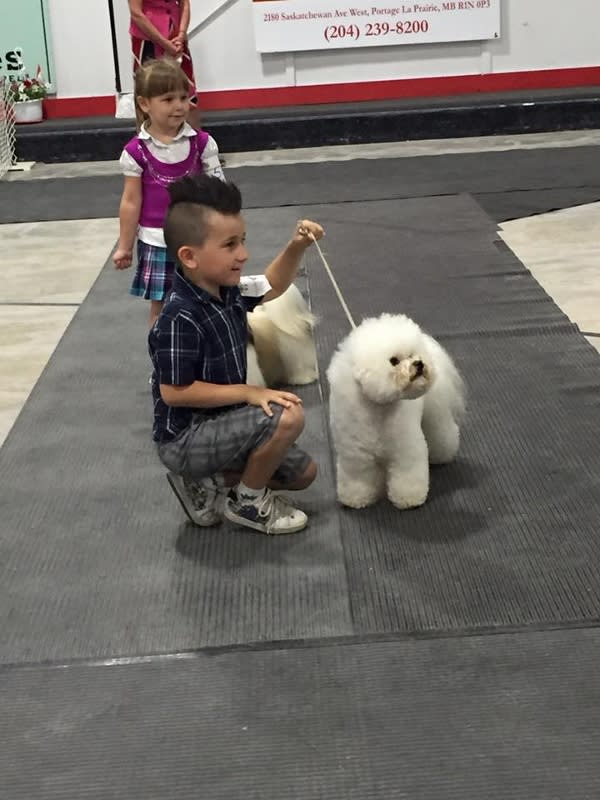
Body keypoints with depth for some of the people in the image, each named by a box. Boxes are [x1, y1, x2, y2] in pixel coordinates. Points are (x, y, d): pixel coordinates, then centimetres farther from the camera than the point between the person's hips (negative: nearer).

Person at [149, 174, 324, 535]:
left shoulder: (228, 291, -2)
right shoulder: (181, 319, -28)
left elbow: (272, 285, 17)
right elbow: (174, 392, -26)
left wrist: (296, 247, -2)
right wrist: (248, 392, -22)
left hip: (217, 425, 9)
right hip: (185, 439, -9)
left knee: (303, 472, 15)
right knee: (288, 416, -25)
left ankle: (206, 484, 14)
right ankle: (247, 502, -4)